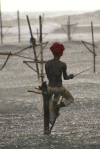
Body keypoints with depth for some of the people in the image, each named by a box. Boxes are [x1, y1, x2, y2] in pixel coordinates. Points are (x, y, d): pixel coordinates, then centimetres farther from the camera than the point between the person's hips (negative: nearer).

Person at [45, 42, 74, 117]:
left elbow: (48, 77, 6)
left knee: (57, 94, 41)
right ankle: (58, 106, -5)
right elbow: (65, 77, -3)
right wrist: (70, 76, 19)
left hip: (50, 88, 4)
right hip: (59, 88, -4)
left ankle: (55, 103, 10)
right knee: (70, 99, 24)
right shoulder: (63, 65, -14)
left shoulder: (47, 63, -4)